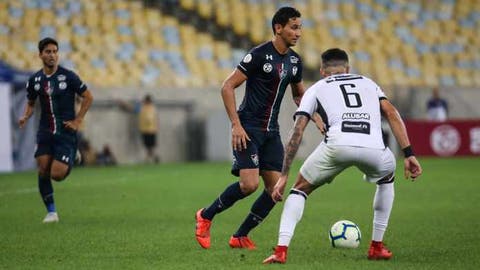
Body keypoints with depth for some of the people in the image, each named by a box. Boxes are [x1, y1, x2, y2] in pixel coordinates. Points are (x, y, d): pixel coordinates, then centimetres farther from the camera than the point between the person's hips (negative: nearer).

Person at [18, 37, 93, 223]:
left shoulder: (68, 76, -8)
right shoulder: (34, 80, 3)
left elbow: (88, 97, -1)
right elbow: (31, 103, 19)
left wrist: (77, 121, -5)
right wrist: (26, 116, -3)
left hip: (66, 132, -4)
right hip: (45, 131, 4)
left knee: (57, 174, -12)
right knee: (43, 170, -10)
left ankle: (72, 160, 24)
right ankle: (51, 212, 4)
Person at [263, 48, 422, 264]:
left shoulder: (316, 88, 29)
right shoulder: (368, 82, 35)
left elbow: (297, 133, 19)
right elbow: (392, 114, 19)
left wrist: (283, 176, 20)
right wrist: (408, 154, 16)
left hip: (337, 146, -1)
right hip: (373, 148, 1)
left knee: (300, 189, 23)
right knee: (387, 180, 37)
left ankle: (281, 250, 6)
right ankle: (377, 246, 35)